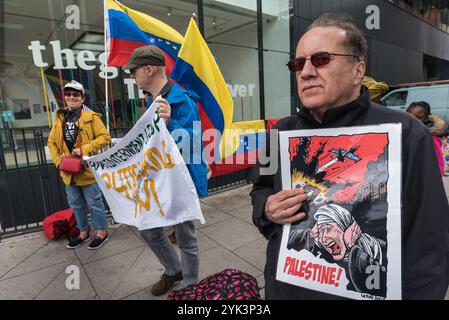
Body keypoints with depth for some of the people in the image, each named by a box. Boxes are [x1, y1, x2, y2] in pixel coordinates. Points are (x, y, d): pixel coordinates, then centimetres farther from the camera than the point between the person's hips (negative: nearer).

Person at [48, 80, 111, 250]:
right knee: (76, 204, 18)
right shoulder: (60, 117, 9)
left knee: (94, 203, 6)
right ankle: (83, 232, 36)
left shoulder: (91, 116, -9)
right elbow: (52, 142, 13)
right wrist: (58, 161, 0)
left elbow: (105, 137, -14)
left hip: (88, 169, -6)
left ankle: (102, 232, 24)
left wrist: (85, 149, -22)